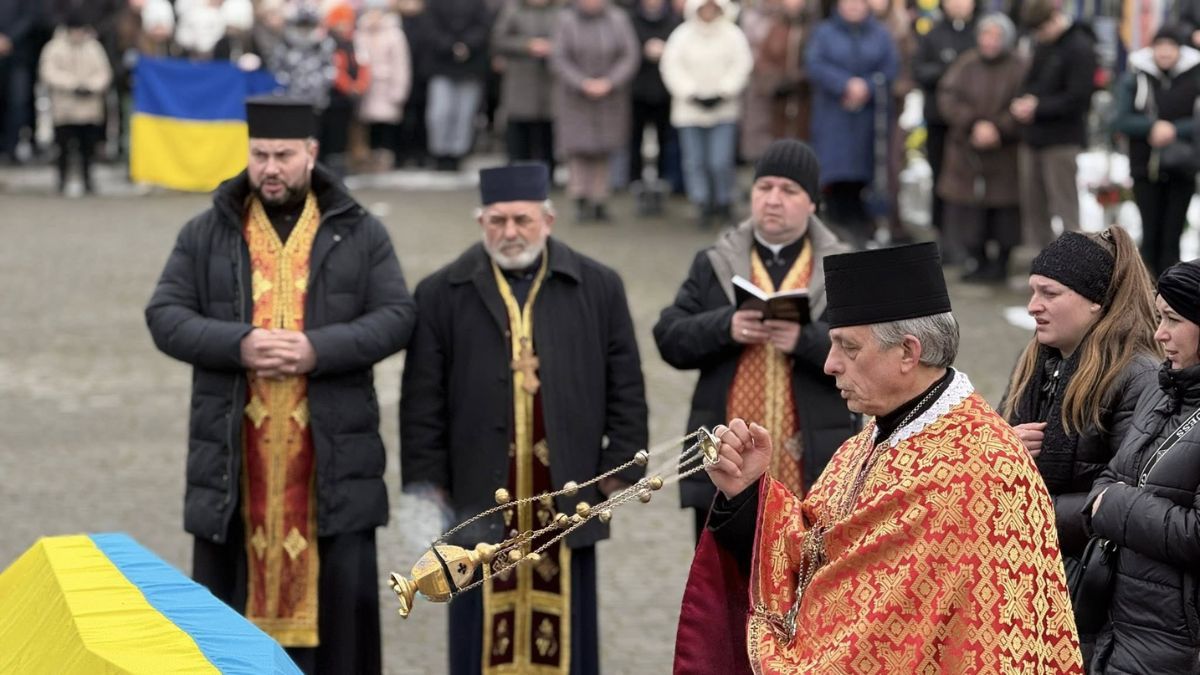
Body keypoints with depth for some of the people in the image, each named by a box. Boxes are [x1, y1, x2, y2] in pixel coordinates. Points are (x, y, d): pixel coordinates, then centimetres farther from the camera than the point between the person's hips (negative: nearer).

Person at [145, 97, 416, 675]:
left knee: (342, 585, 0)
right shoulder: (206, 235, 8)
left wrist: (319, 349, -16)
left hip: (330, 449, -1)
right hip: (234, 448, 1)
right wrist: (237, 345, -16)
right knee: (226, 584, 4)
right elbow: (165, 316, 1)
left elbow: (397, 317, 0)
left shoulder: (360, 234, 7)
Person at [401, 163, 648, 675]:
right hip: (481, 503, 0)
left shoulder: (598, 288, 7)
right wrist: (427, 486, -2)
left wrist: (619, 470, 3)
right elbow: (422, 402, 3)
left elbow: (626, 388, 8)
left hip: (565, 501, 1)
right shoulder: (442, 295, 4)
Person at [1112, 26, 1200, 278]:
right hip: (1146, 169, 0)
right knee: (1151, 236, 1)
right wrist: (1153, 127, -15)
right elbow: (1120, 121, -3)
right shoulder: (1134, 78, 2)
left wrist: (1174, 130, -17)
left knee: (1172, 237, -2)